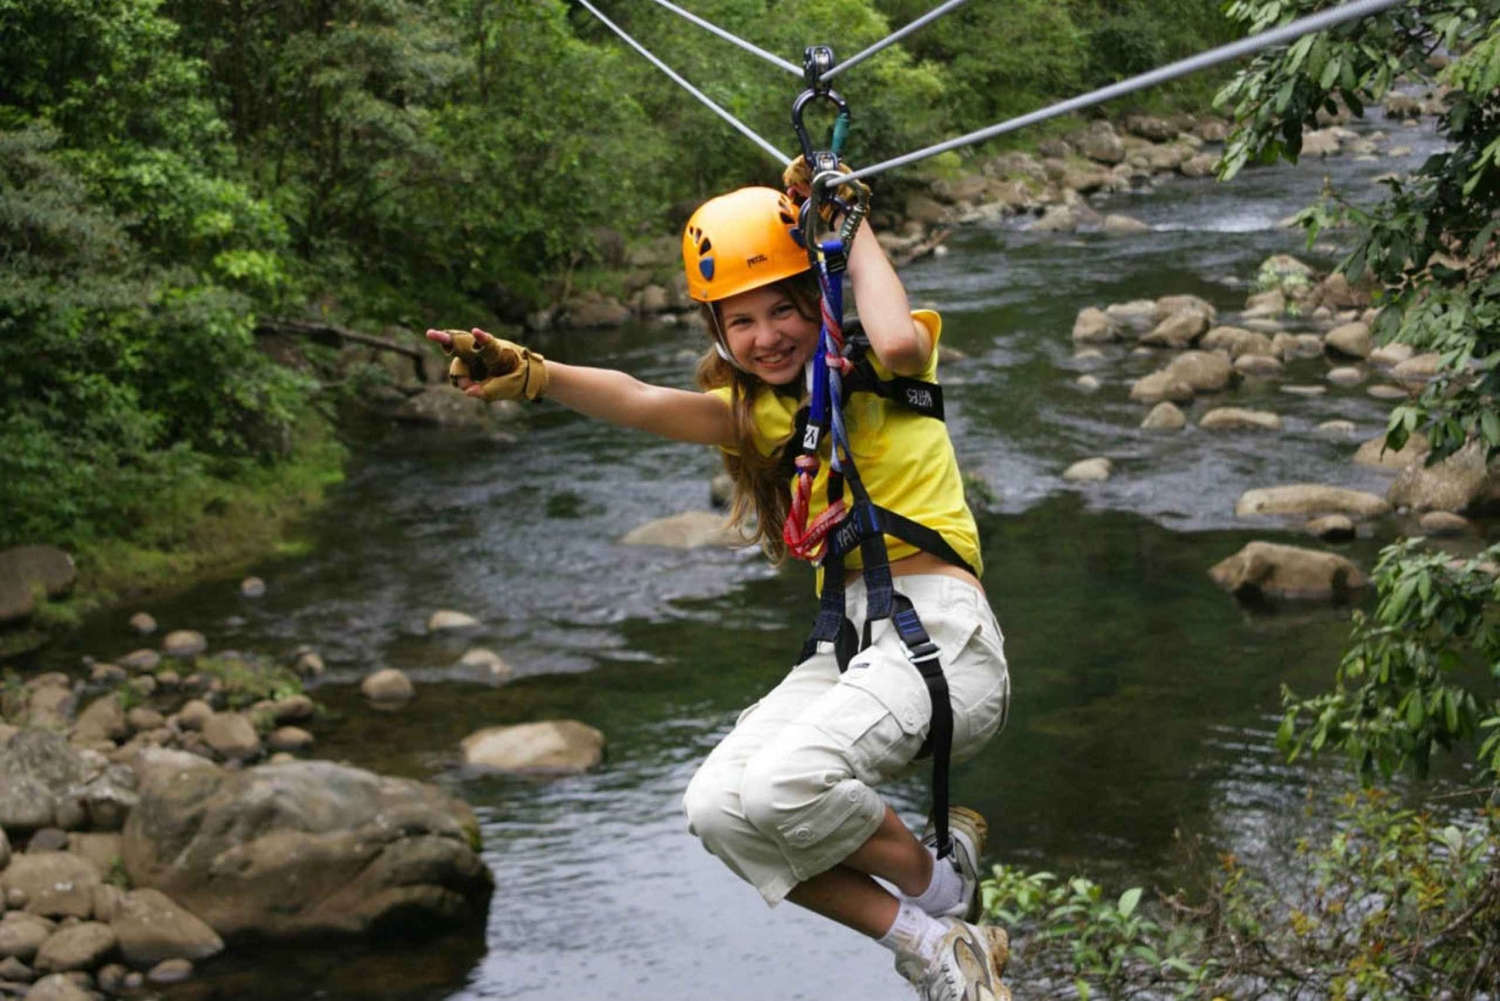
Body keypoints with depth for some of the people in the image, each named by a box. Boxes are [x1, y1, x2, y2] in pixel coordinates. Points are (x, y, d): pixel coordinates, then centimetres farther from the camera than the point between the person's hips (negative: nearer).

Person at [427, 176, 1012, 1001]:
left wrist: (854, 229, -6)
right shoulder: (763, 411, 16)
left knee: (779, 788, -28)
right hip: (847, 640, 7)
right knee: (716, 810, -14)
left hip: (937, 627, -7)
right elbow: (646, 405, -4)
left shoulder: (880, 374, 3)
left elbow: (898, 342, -25)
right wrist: (530, 376, -24)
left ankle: (938, 879, 1)